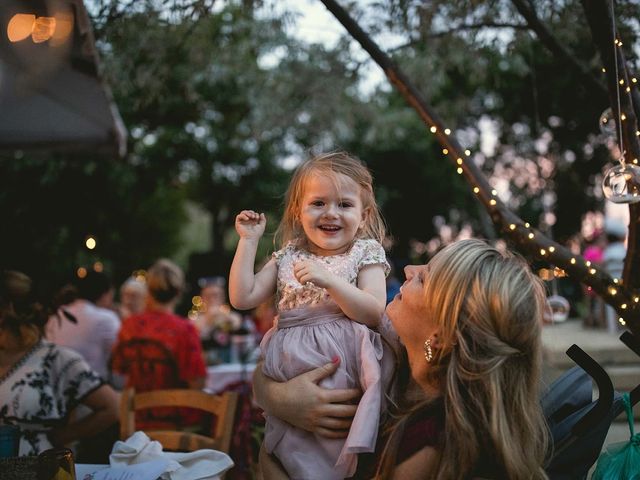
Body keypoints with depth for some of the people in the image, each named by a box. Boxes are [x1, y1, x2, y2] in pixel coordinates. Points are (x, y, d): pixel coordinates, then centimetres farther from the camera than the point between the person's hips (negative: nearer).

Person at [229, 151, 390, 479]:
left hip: (343, 363, -3)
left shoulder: (366, 253, 2)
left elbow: (373, 313, -12)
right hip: (290, 364, 4)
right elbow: (243, 298, 7)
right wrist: (248, 241, 6)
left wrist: (329, 280, -23)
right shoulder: (288, 256, 13)